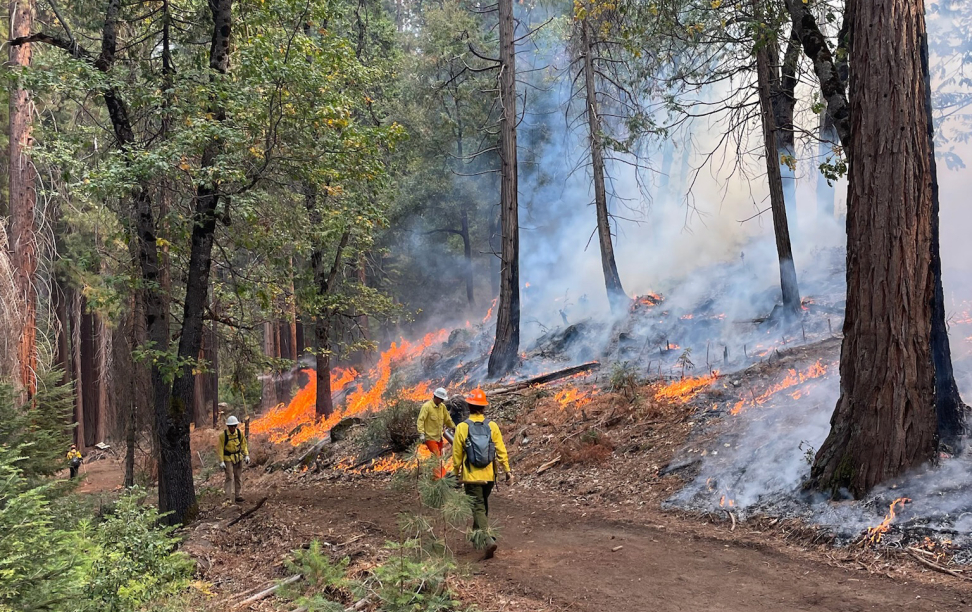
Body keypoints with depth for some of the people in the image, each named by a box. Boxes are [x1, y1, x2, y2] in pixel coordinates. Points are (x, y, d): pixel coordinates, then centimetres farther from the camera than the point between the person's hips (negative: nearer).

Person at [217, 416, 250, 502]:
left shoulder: (240, 433, -3)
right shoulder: (223, 435, -15)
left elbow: (243, 444, 9)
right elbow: (220, 448, -12)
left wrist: (246, 455, 1)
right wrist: (221, 462, -14)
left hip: (238, 458, 4)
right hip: (228, 458, -4)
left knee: (239, 477, 9)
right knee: (230, 477, -10)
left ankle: (238, 496, 18)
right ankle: (229, 498, -10)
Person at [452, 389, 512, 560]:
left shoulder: (462, 427, -10)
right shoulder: (492, 426, -5)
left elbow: (457, 454, -4)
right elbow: (501, 451, -4)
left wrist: (457, 473, 8)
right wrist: (507, 470, 4)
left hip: (471, 476, -3)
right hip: (489, 475, 3)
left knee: (478, 507, -1)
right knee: (483, 504, 23)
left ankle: (488, 539, -17)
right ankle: (478, 532, 38)